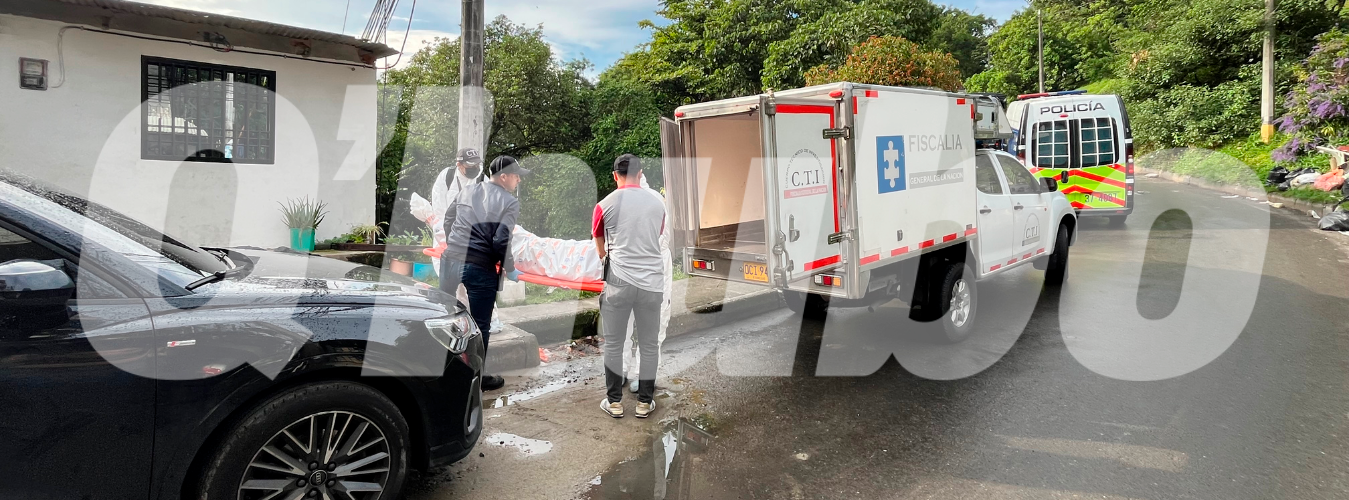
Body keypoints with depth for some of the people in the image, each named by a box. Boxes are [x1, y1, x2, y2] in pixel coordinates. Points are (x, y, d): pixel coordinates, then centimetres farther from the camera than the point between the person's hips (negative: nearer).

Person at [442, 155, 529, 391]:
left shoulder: (467, 191, 11)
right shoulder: (510, 202, -7)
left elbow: (448, 220, 20)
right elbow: (501, 241, -15)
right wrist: (510, 270, -1)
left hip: (450, 259, 6)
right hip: (480, 268, -5)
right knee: (480, 326, 9)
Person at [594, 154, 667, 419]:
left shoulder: (605, 205, 0)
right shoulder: (657, 203, 7)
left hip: (619, 281, -2)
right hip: (652, 282, 2)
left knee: (613, 344, 11)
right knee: (649, 345, 12)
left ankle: (614, 401, 18)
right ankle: (644, 402, 19)